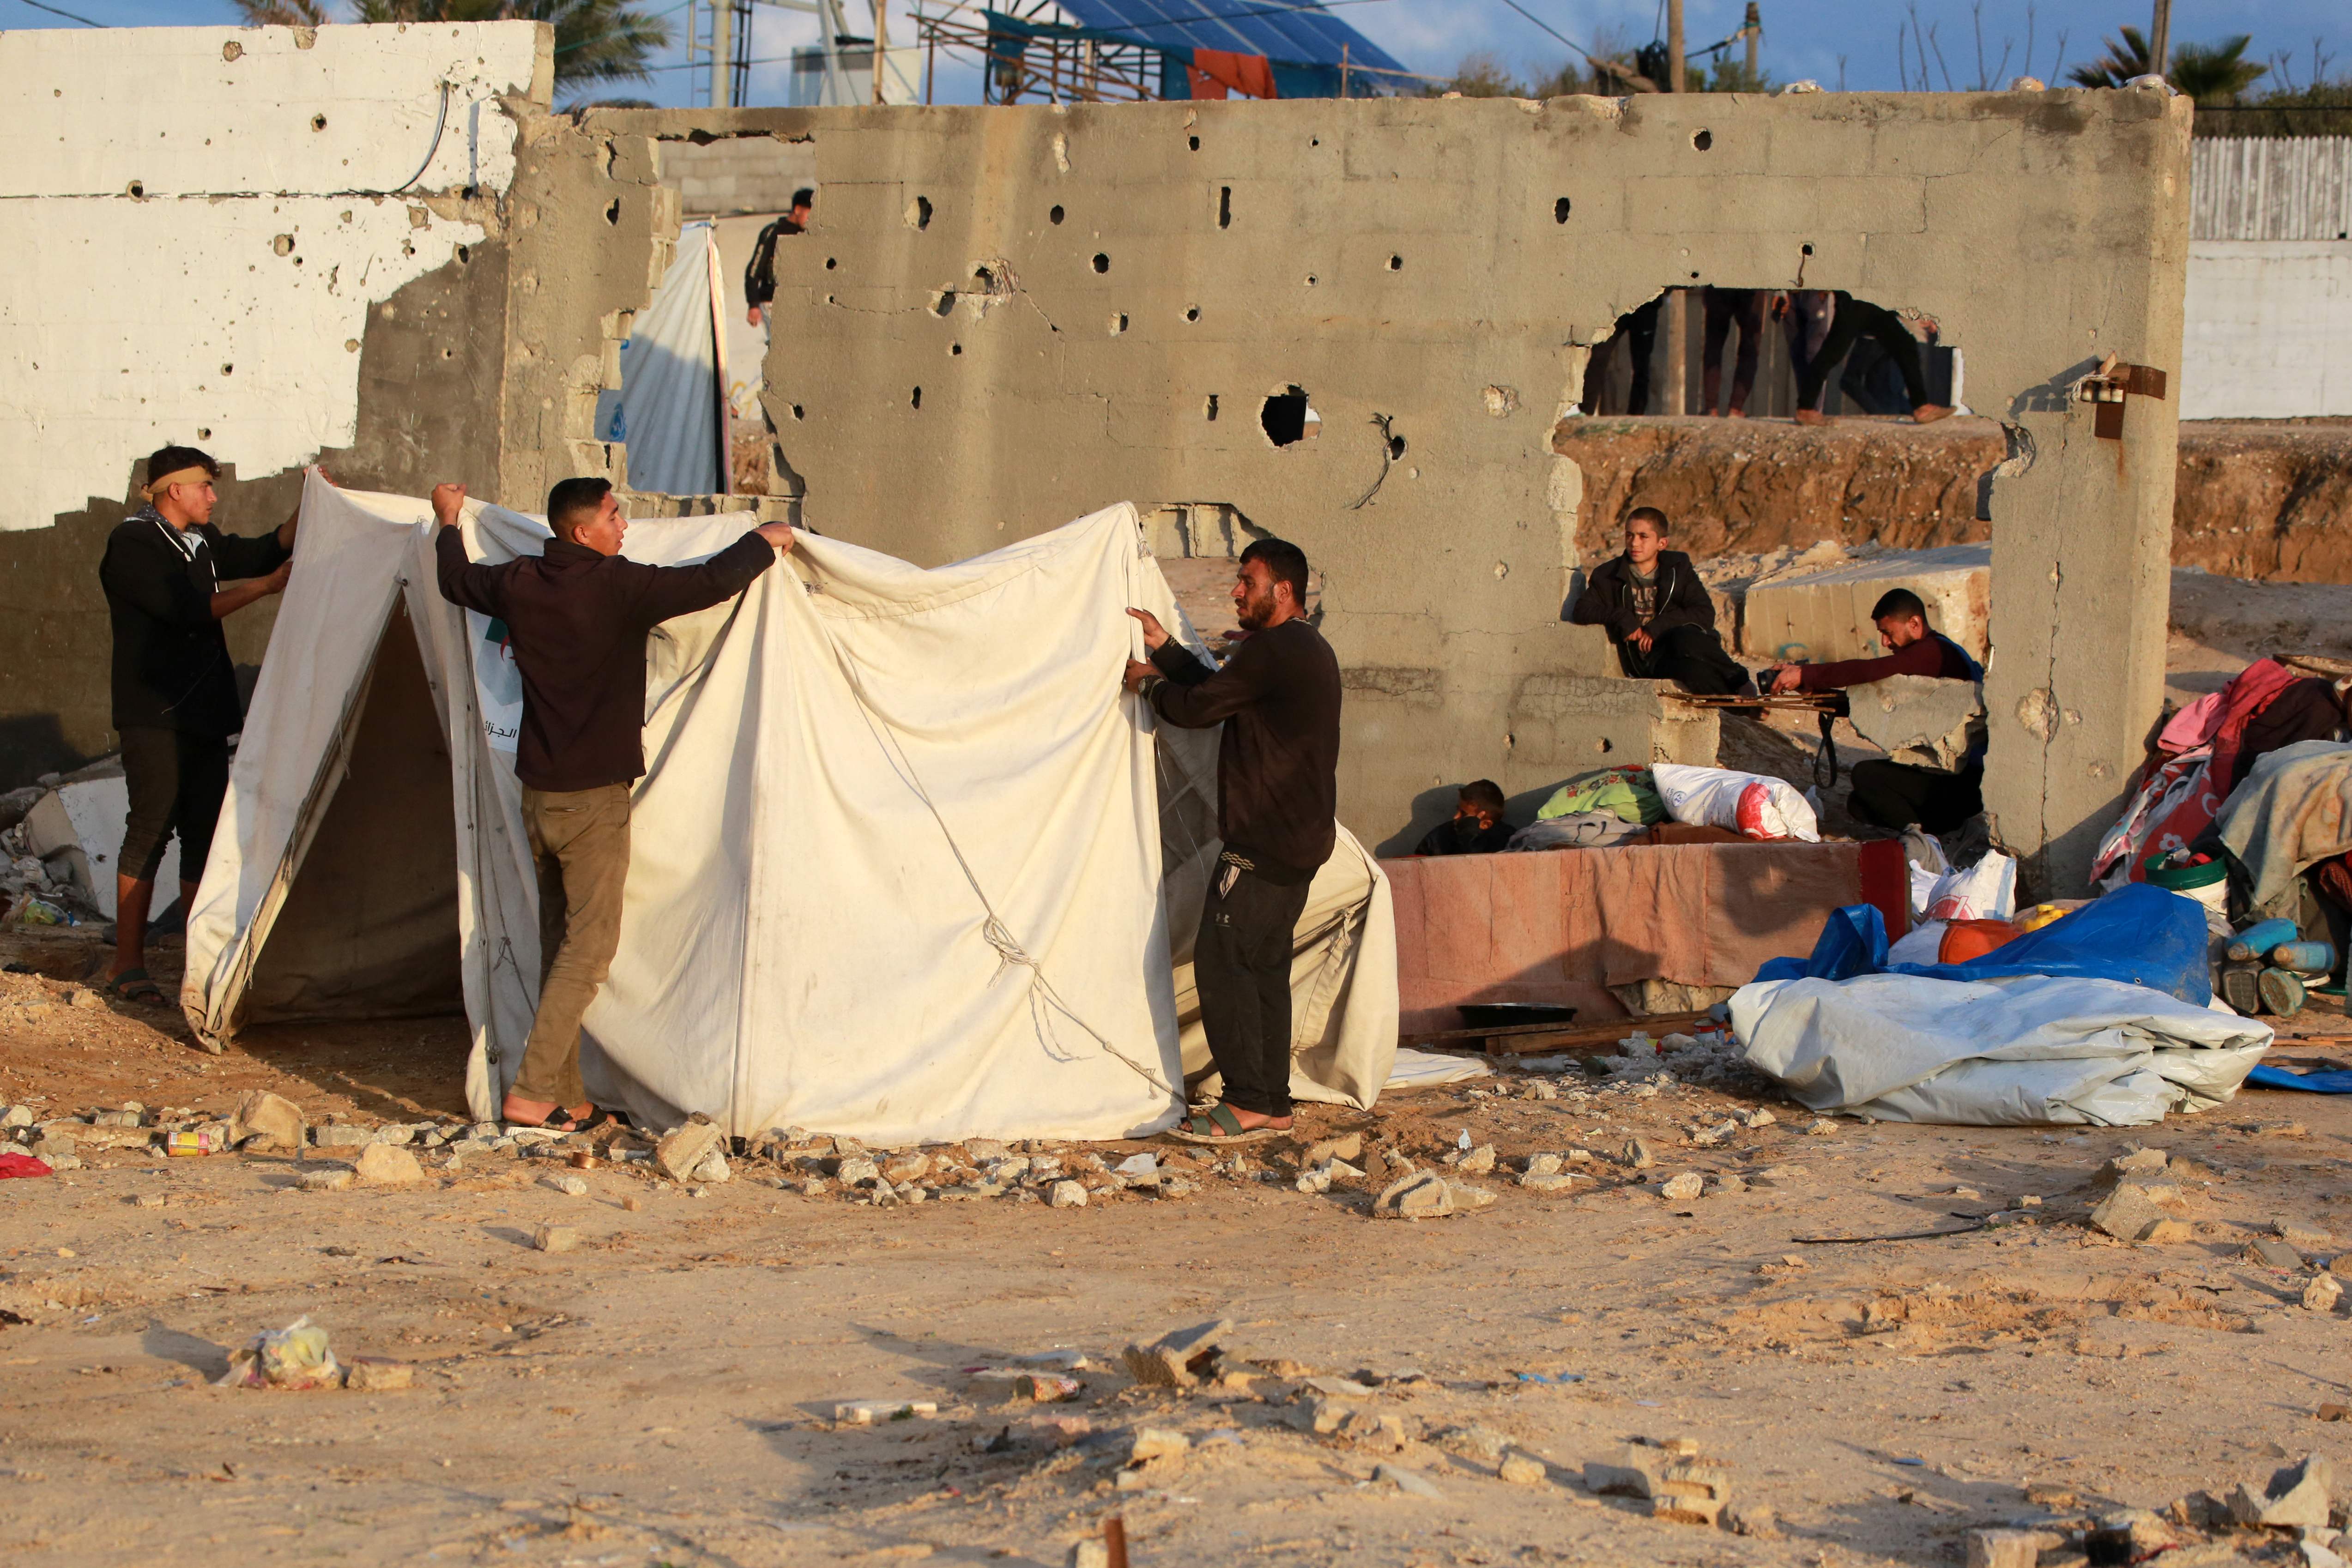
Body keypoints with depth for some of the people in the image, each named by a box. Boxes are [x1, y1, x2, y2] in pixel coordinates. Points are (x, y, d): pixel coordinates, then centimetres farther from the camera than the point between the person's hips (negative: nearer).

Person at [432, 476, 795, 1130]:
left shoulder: (519, 584, 2)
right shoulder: (618, 587, -16)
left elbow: (455, 580, 22)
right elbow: (712, 582, -16)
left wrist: (449, 521, 41)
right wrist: (764, 541, 3)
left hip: (537, 795, 7)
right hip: (595, 797, -7)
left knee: (557, 942, 15)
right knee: (589, 944, -3)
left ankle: (565, 1096, 18)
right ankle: (533, 1090, -9)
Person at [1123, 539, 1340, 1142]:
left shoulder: (1271, 651, -15)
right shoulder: (1310, 651, 18)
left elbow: (1197, 707, -10)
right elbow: (1220, 691, 23)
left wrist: (1149, 684, 9)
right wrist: (1165, 646, 23)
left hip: (1262, 843, -10)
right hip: (1300, 842, 10)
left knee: (1223, 958, -9)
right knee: (1264, 965, 11)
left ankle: (1248, 1103, -10)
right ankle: (1273, 1104, 12)